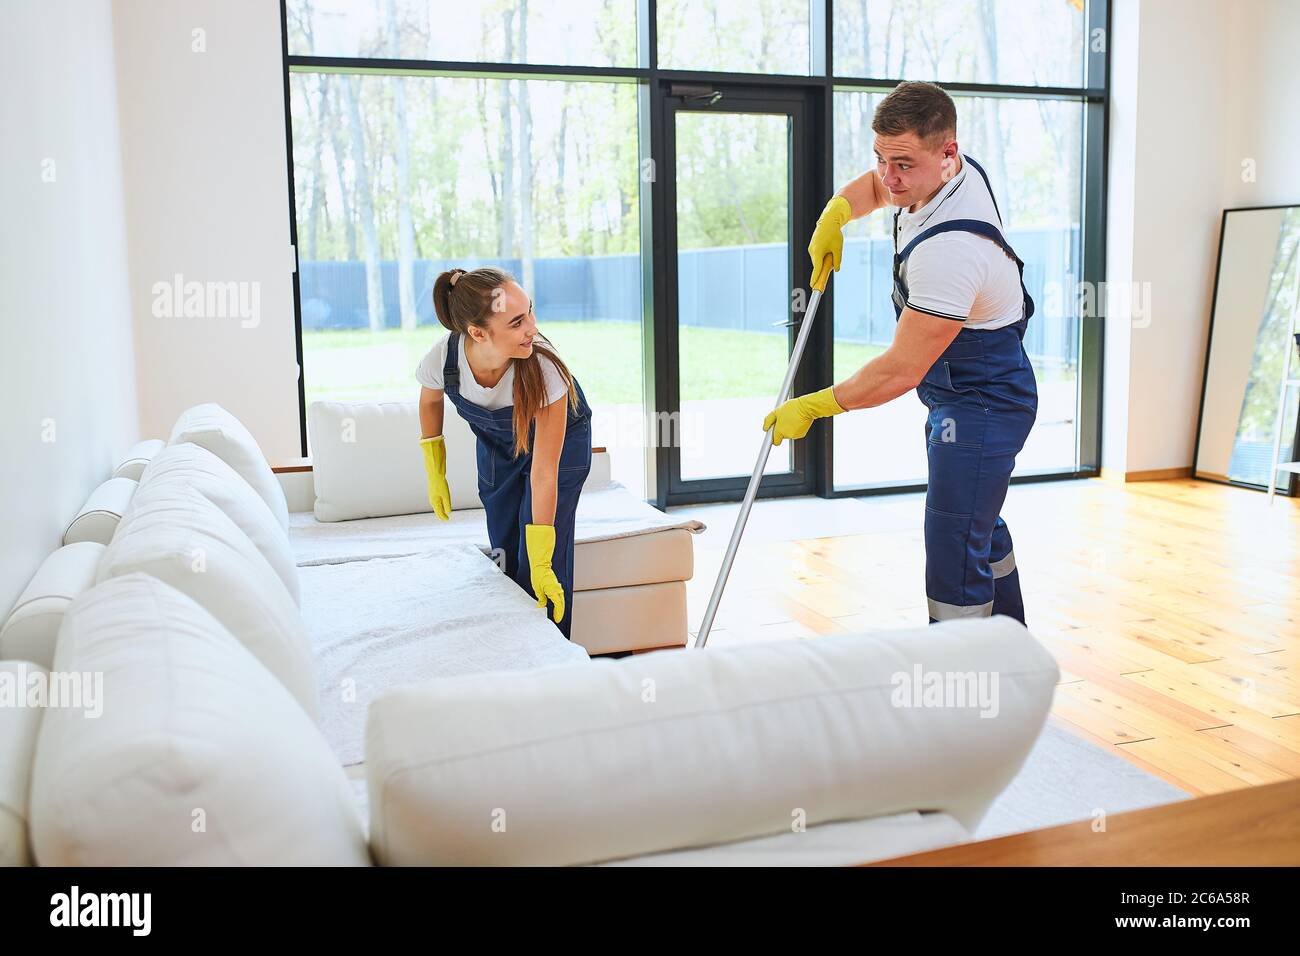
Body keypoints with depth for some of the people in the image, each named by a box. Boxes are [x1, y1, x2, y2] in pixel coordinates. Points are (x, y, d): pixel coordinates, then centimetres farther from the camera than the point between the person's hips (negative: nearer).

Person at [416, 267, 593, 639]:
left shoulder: (544, 368, -41)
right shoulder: (442, 358, -33)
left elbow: (544, 475, -37)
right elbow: (430, 401, -4)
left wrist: (541, 565, -35)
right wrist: (435, 476, 1)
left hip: (559, 438, -3)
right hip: (496, 443, 3)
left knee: (545, 571, -11)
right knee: (505, 558, 9)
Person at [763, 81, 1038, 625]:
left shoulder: (951, 247, -35)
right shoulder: (951, 170, -4)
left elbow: (903, 370, -31)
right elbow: (875, 186, 20)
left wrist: (813, 407, -21)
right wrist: (836, 212, -1)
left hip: (982, 402, -11)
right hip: (956, 395, 11)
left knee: (954, 551, -13)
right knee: (981, 528, 25)